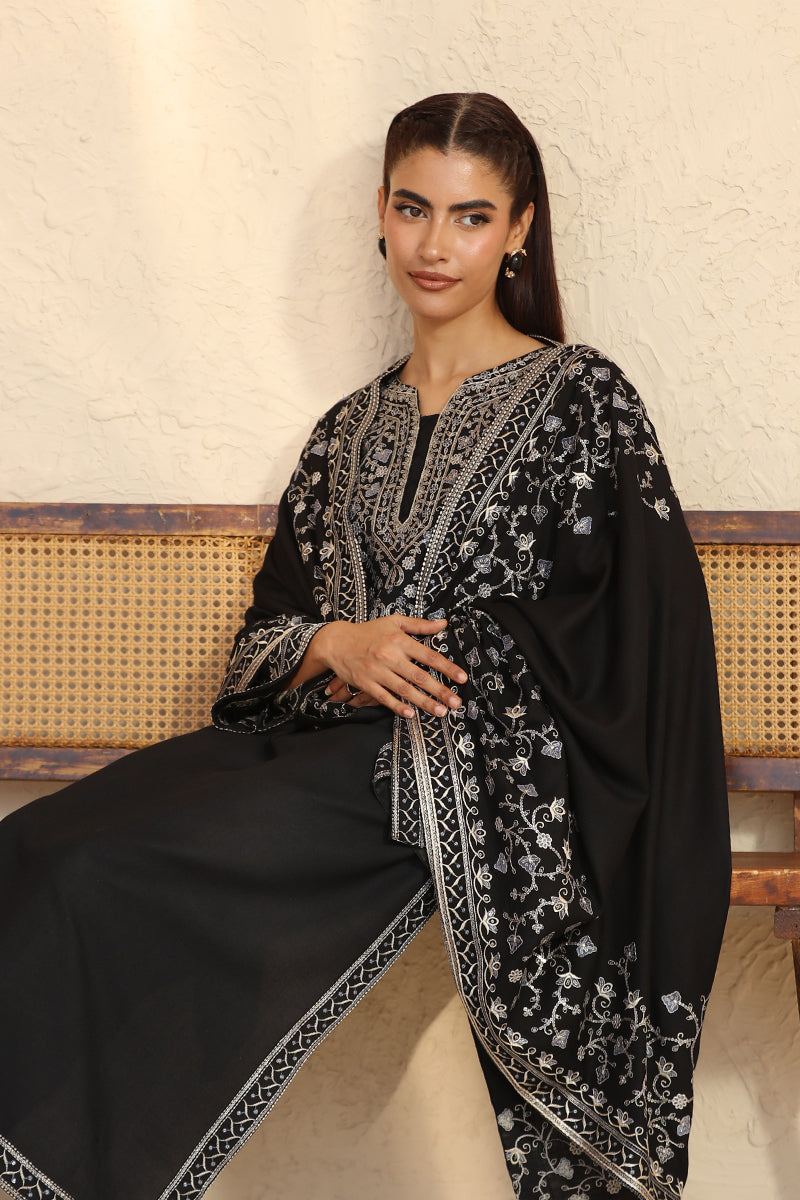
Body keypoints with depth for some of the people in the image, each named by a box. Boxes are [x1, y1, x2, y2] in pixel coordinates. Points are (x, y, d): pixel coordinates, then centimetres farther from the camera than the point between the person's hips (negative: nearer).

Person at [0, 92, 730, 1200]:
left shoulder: (579, 396, 2)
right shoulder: (352, 431, 18)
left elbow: (625, 636, -5)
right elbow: (266, 635, 15)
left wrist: (409, 658, -8)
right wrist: (339, 648, -8)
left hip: (484, 781, -6)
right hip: (344, 754, 6)